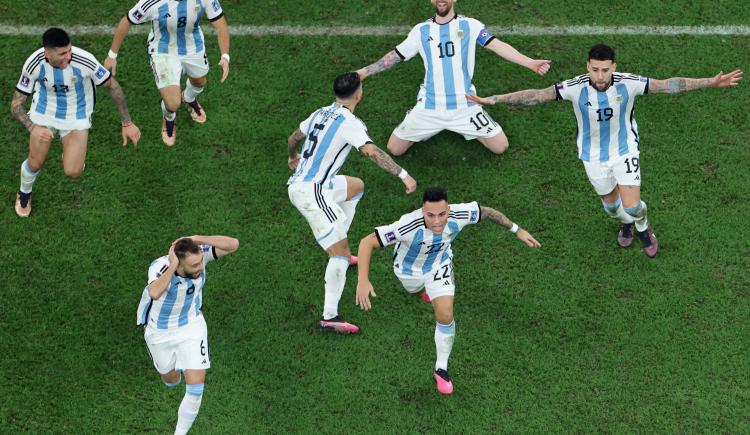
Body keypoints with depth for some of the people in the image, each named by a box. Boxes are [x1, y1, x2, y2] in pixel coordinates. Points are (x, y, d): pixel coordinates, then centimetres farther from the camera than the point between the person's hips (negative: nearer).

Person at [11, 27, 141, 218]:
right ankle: (24, 193, 40)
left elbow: (113, 86, -14)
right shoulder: (34, 64, -27)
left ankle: (73, 151, 30)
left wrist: (127, 123, -11)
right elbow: (16, 104, -15)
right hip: (44, 113, 1)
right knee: (35, 164, 3)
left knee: (73, 172, -9)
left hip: (77, 116, -1)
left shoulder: (85, 61, -32)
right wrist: (33, 128, -34)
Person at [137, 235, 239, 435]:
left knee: (196, 387, -8)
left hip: (191, 326, 1)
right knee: (171, 379, 25)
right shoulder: (160, 266, -36)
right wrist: (172, 266, -49)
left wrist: (197, 239, -41)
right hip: (159, 330, -1)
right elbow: (154, 293, -57)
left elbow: (233, 244, -36)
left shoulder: (198, 254, -26)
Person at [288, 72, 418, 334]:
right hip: (312, 192, -9)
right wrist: (403, 174, -28)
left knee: (356, 186, 32)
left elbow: (294, 138, 29)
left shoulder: (320, 113, 13)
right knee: (340, 254, -12)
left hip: (298, 183, 9)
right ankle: (329, 318, -17)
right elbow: (372, 152, -27)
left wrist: (293, 157, 50)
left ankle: (339, 251, 32)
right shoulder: (349, 122, -12)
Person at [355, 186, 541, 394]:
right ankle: (423, 289, 74)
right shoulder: (409, 226, -48)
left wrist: (517, 230, -10)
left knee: (445, 316, -12)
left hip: (439, 264, 1)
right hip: (408, 267, 0)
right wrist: (363, 281, -56)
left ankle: (441, 369, 11)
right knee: (418, 291, 33)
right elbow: (367, 242, -45)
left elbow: (486, 211, -15)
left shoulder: (458, 215, -38)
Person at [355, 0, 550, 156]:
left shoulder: (470, 25, -1)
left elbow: (498, 46, -10)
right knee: (394, 149, 0)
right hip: (429, 108, 1)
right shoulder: (421, 30, 5)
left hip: (465, 106, -1)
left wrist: (530, 63, -22)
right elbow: (395, 56, 12)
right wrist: (364, 72, 5)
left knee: (500, 147, -5)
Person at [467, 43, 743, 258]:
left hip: (625, 150, -1)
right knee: (611, 206, 18)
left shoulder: (628, 83, -25)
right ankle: (626, 223, 57)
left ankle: (643, 228, 32)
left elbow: (667, 85, -21)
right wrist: (494, 99, -35)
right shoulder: (575, 88, -27)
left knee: (631, 206, -7)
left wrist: (710, 82, -26)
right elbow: (537, 95, -27)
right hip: (593, 156, 1)